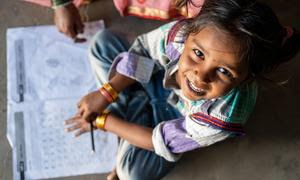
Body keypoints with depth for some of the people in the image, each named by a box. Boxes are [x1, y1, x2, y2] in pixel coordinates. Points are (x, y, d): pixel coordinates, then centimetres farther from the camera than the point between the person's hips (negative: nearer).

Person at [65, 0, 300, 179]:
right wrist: (106, 93, -18)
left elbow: (163, 142, -28)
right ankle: (134, 112, -5)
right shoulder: (182, 32, -38)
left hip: (181, 120, -3)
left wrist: (103, 121, -19)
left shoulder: (224, 116, -44)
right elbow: (142, 50, -14)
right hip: (163, 82, 4)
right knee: (102, 42, -7)